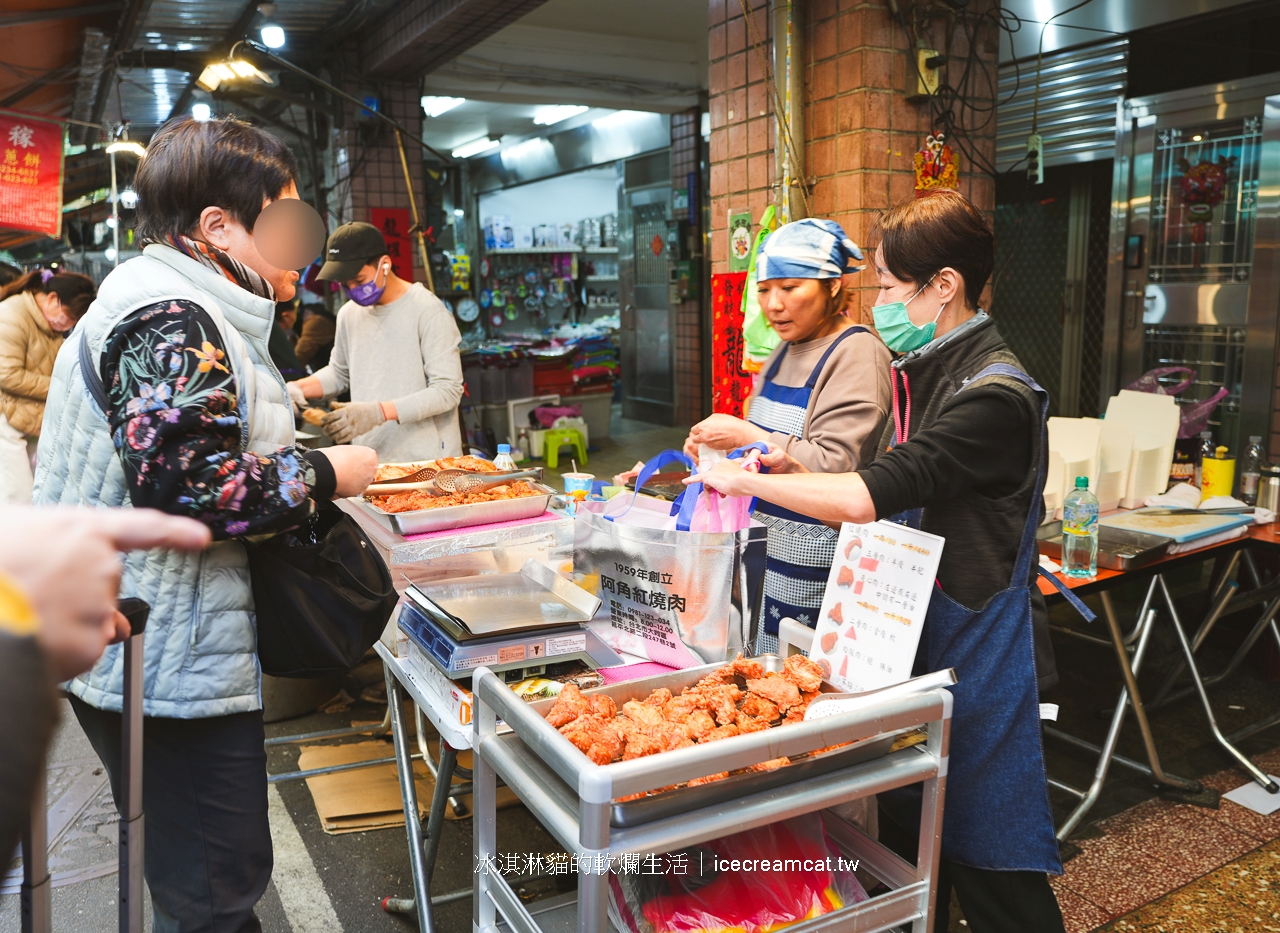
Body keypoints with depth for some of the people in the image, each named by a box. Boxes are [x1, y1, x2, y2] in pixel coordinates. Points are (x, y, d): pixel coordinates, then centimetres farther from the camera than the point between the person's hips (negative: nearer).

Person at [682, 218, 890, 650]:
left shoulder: (857, 355, -13)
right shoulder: (786, 350, 14)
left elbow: (835, 466, -21)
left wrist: (749, 438, -22)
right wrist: (719, 448, 7)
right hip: (768, 549, 8)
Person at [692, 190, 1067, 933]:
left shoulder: (994, 394, -21)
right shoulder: (926, 372, 10)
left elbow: (875, 495, -27)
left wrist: (748, 480, -18)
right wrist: (800, 469, 1)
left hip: (979, 652, -9)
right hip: (916, 635, 9)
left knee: (988, 859, 6)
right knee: (913, 832, 21)